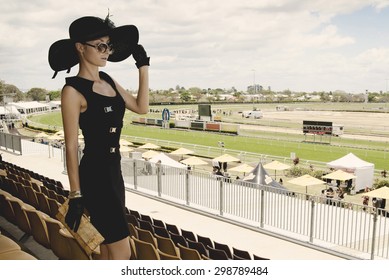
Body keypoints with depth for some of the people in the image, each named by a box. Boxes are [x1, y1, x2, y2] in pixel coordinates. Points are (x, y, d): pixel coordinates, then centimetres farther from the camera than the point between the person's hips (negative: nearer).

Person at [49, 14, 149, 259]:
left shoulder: (108, 81, 8)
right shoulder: (73, 90, -14)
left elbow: (141, 107, 10)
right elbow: (71, 146, -14)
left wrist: (143, 67, 7)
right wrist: (76, 195, -13)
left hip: (113, 171, 8)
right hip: (94, 175, -8)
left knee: (109, 247, 19)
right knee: (122, 253, 0)